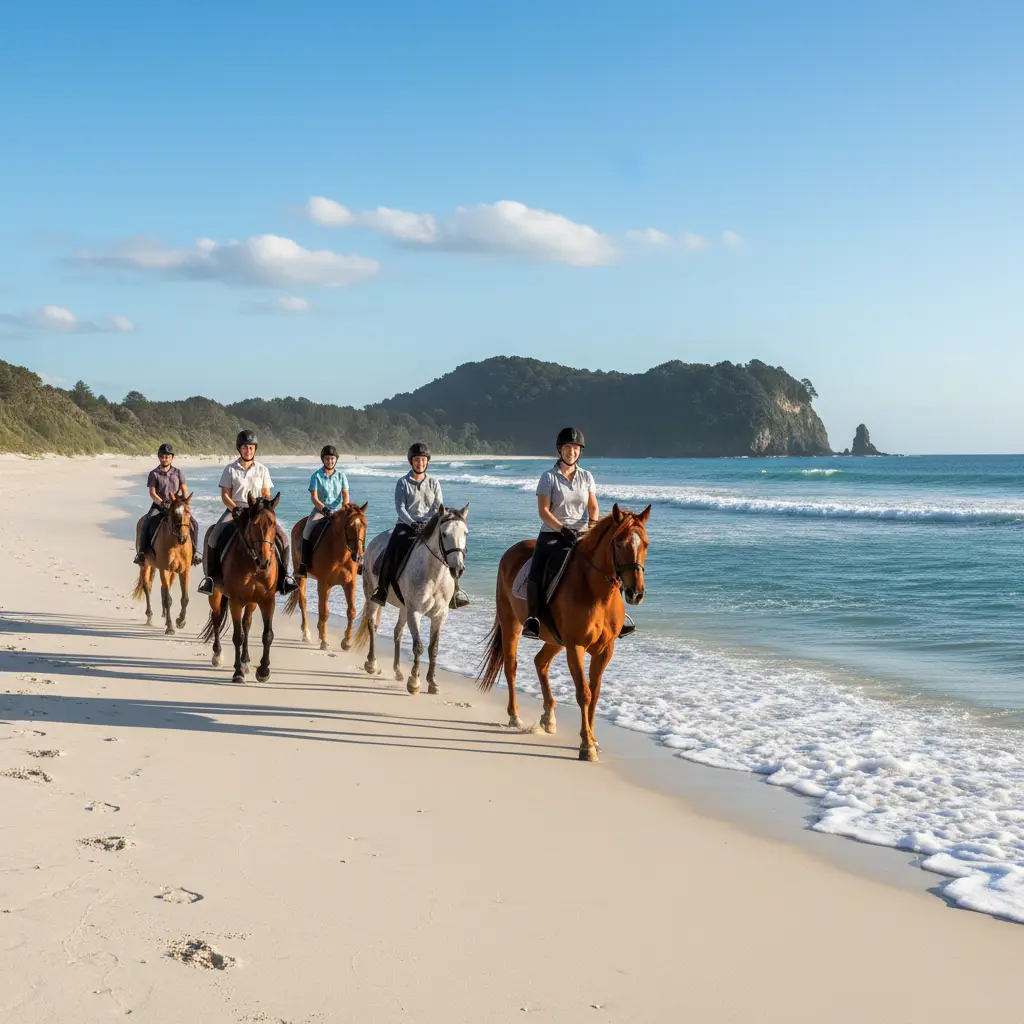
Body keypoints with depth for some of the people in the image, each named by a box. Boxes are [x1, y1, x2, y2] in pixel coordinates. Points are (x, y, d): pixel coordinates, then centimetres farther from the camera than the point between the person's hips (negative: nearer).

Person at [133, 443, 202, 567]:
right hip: (159, 506, -1)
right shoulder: (154, 474, 1)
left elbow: (184, 490, 0)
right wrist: (162, 503, -23)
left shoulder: (178, 472, 6)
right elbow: (152, 493, -7)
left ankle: (194, 551, -8)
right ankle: (141, 552, -20)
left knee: (193, 524, -19)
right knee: (146, 523, -27)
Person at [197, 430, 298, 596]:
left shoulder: (262, 470, 8)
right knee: (213, 538, -26)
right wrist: (235, 509, -16)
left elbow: (267, 495, 10)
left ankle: (283, 577, -9)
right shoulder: (230, 469, 2)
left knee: (282, 537, -19)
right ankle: (209, 578, -16)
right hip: (235, 509, -1)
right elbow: (225, 495, 0)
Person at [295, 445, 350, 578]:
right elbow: (314, 498, -8)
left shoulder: (341, 476, 8)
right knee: (308, 529, -29)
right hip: (320, 510, -2)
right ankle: (304, 563, -26)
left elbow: (345, 496, 3)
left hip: (337, 511, 2)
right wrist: (324, 509, -22)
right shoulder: (316, 476, -1)